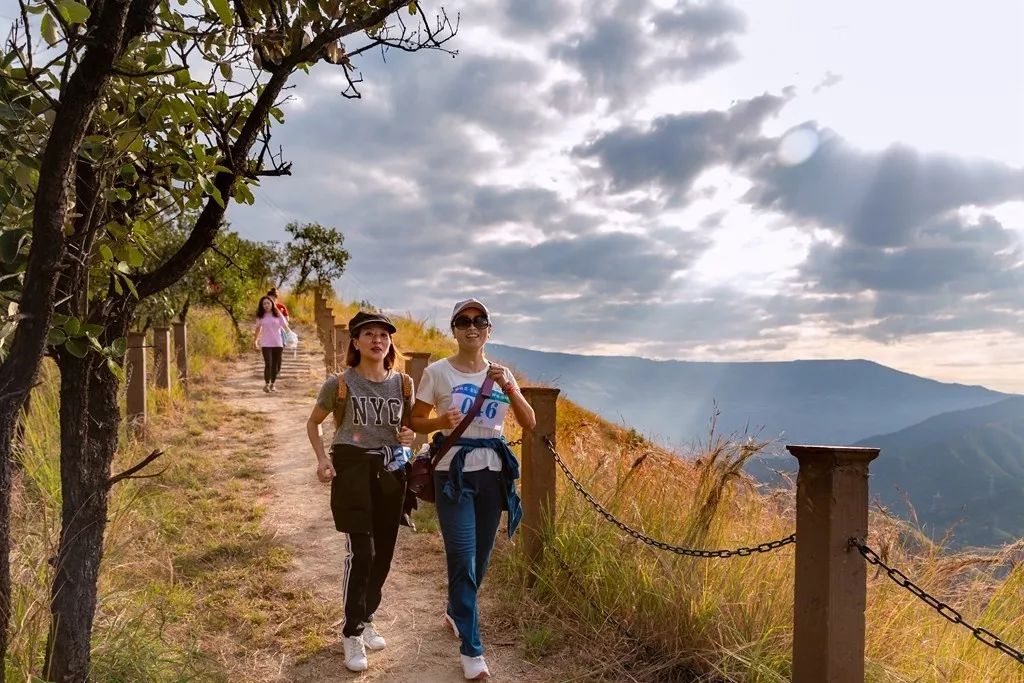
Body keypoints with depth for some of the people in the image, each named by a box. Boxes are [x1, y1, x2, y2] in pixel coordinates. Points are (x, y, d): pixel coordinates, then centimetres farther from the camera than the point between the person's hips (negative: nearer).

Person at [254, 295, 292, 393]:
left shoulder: (278, 314, 3)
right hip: (266, 344, -1)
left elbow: (285, 326, 1)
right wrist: (255, 340, 21)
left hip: (278, 343, 1)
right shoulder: (260, 316, 4)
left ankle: (272, 384, 21)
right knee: (268, 364, -12)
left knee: (275, 365, 6)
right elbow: (258, 328, 15)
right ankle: (266, 384, 0)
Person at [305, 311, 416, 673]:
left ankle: (365, 619, 32)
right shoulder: (340, 384, -6)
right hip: (352, 467, -4)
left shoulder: (403, 383, 3)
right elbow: (313, 423, 7)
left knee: (383, 550, 10)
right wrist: (322, 458, -8)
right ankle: (352, 633, 6)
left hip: (390, 469, 4)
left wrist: (409, 436, -6)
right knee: (361, 550, -11)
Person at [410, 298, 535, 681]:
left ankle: (455, 612, 43)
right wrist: (440, 423, -21)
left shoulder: (501, 374, 6)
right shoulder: (437, 372, -4)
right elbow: (415, 421, 0)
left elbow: (530, 424, 0)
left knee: (480, 557, 15)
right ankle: (471, 649, 7)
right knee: (463, 559, -6)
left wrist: (508, 387, -15)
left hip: (493, 473, 4)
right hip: (453, 474, -4)